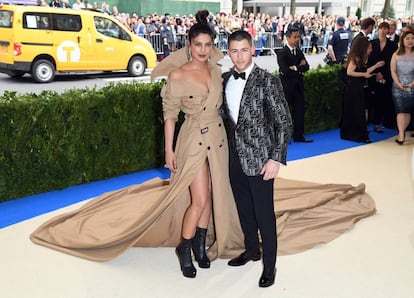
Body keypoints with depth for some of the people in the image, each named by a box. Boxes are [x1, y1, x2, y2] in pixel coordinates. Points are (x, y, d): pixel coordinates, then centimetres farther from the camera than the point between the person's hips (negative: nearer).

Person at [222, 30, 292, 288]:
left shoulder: (268, 81, -12)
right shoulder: (225, 80, 5)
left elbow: (284, 122, -12)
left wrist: (276, 159, -17)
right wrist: (227, 147, 11)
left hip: (259, 159, -5)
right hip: (235, 157, 6)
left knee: (264, 214, 3)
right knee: (244, 209, 19)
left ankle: (269, 265, 19)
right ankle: (251, 250, 39)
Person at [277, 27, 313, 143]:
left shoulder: (299, 52, 12)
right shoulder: (282, 53, -9)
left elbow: (306, 67, 1)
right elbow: (285, 70, -21)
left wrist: (295, 68, -16)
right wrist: (299, 69, -11)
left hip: (298, 85, 6)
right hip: (286, 86, -6)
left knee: (300, 110, 8)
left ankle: (298, 135, 16)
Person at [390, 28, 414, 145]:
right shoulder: (396, 55, 7)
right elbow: (393, 71, 2)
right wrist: (398, 84, -10)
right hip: (398, 86, 0)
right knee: (400, 110, -7)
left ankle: (401, 132, 13)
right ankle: (401, 134, -11)